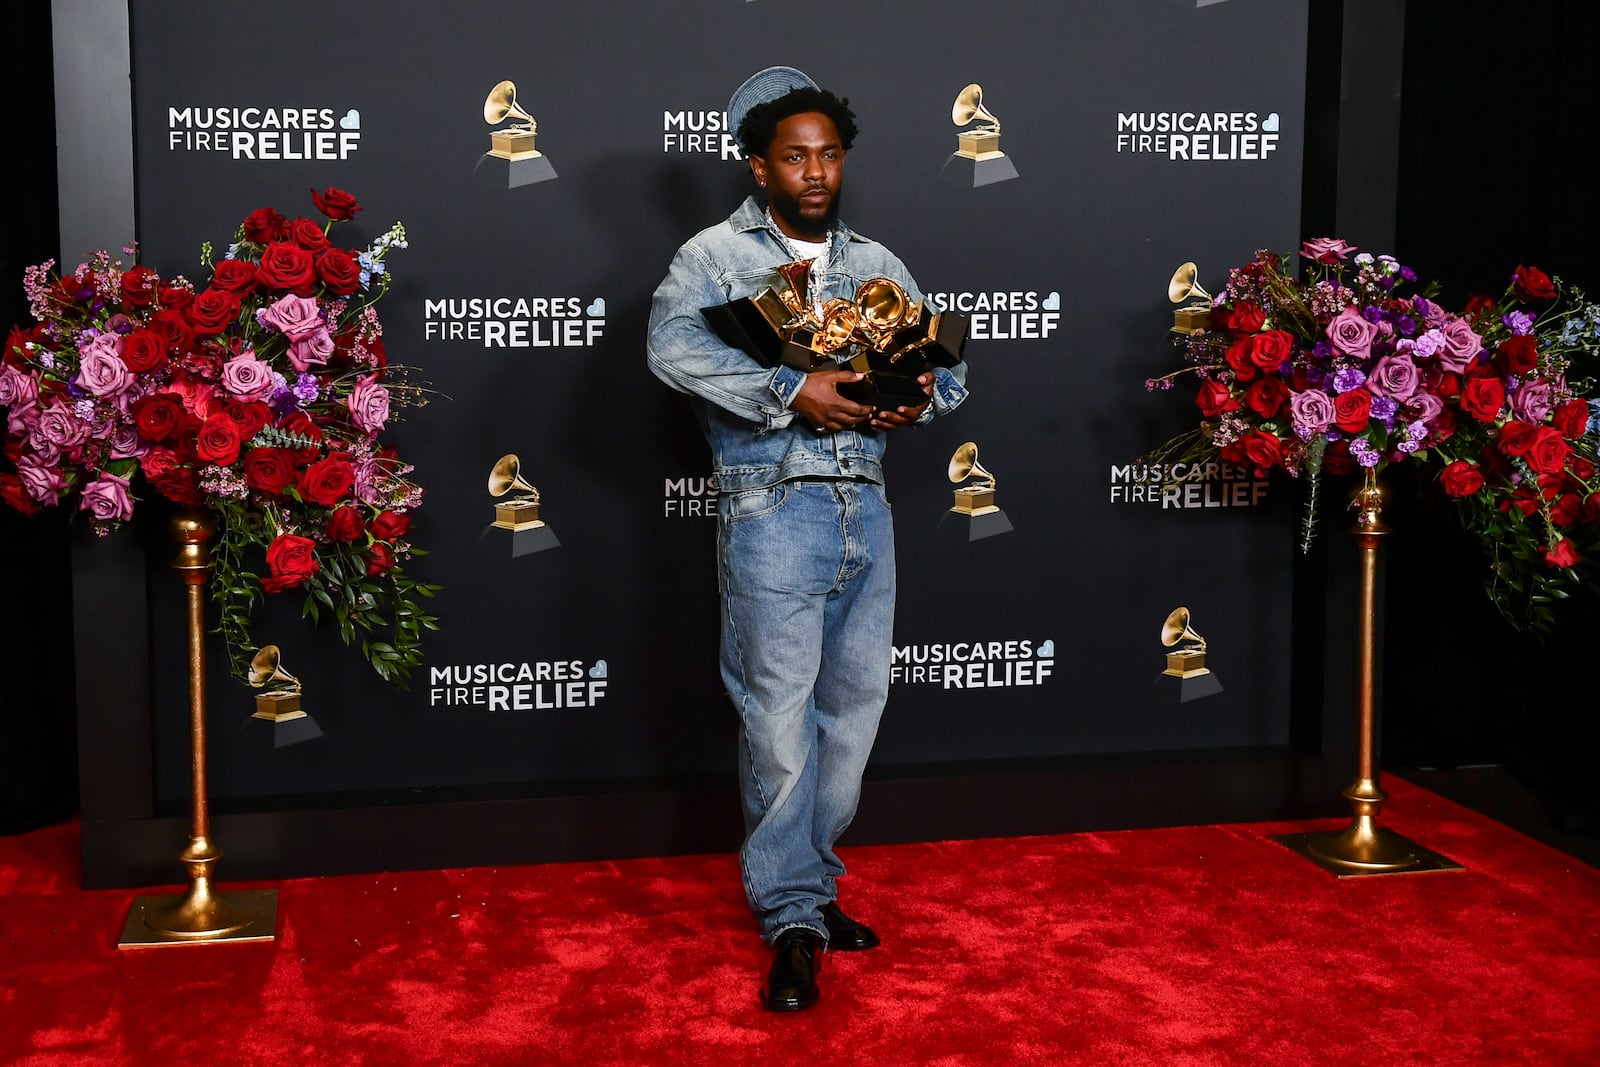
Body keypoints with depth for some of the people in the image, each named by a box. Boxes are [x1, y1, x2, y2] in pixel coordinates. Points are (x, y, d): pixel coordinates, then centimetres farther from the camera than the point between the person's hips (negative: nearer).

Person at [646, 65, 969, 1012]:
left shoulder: (877, 264, 16)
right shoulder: (716, 255, 0)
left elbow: (950, 363, 17)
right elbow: (674, 344, -19)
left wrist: (922, 397, -7)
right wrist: (793, 394, -24)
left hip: (866, 510, 5)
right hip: (774, 515, -5)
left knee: (855, 706, 11)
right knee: (781, 720, -3)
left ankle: (809, 881, 27)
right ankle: (793, 919, 8)